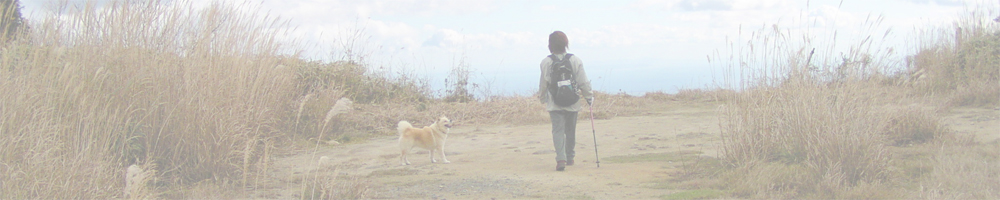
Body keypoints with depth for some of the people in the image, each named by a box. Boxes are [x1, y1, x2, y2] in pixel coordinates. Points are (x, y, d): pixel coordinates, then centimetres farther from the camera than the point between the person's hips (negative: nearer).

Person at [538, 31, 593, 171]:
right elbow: (583, 81, -1)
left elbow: (543, 84, 1)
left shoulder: (546, 62, -7)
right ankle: (569, 157, 30)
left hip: (554, 104, -2)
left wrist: (542, 98, 19)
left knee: (558, 130, -3)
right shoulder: (575, 60, -5)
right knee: (570, 130, 17)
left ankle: (561, 159, -21)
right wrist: (589, 96, 13)